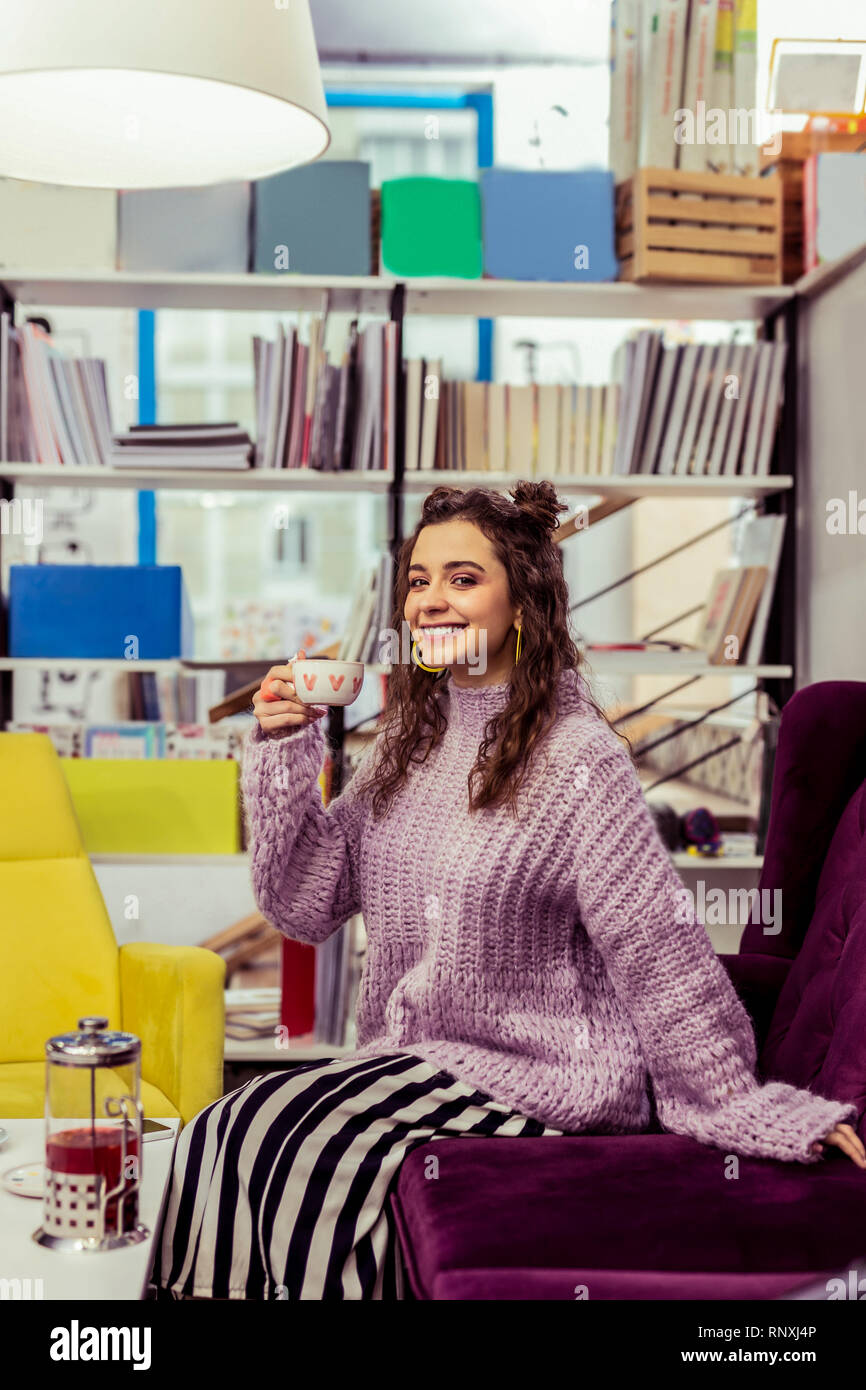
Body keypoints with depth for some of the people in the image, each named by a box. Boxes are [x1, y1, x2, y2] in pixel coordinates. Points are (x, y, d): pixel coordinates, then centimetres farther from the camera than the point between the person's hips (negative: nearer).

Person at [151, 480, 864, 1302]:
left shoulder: (578, 758, -15)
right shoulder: (412, 738, 6)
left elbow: (660, 956, -12)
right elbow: (308, 906, 5)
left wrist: (751, 1109, -10)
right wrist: (283, 752, -6)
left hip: (538, 1080, -6)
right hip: (407, 1063, 6)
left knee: (292, 1154, -19)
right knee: (223, 1140, -11)